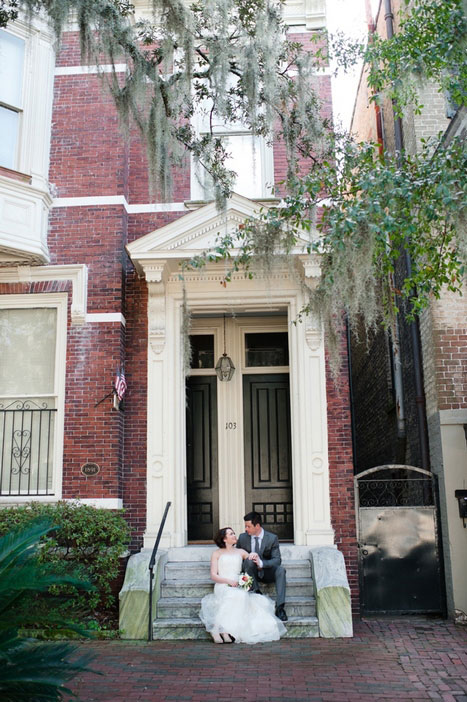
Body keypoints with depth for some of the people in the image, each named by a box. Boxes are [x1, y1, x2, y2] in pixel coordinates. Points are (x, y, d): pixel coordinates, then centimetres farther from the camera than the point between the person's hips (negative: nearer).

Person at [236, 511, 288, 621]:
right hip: (251, 573, 1)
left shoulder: (272, 538, -8)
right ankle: (256, 592, -24)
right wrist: (247, 556, -18)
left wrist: (261, 563, -32)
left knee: (281, 569, -31)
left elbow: (277, 560, -13)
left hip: (266, 573, 0)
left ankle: (280, 607, -35)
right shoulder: (243, 537, -3)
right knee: (249, 560, -31)